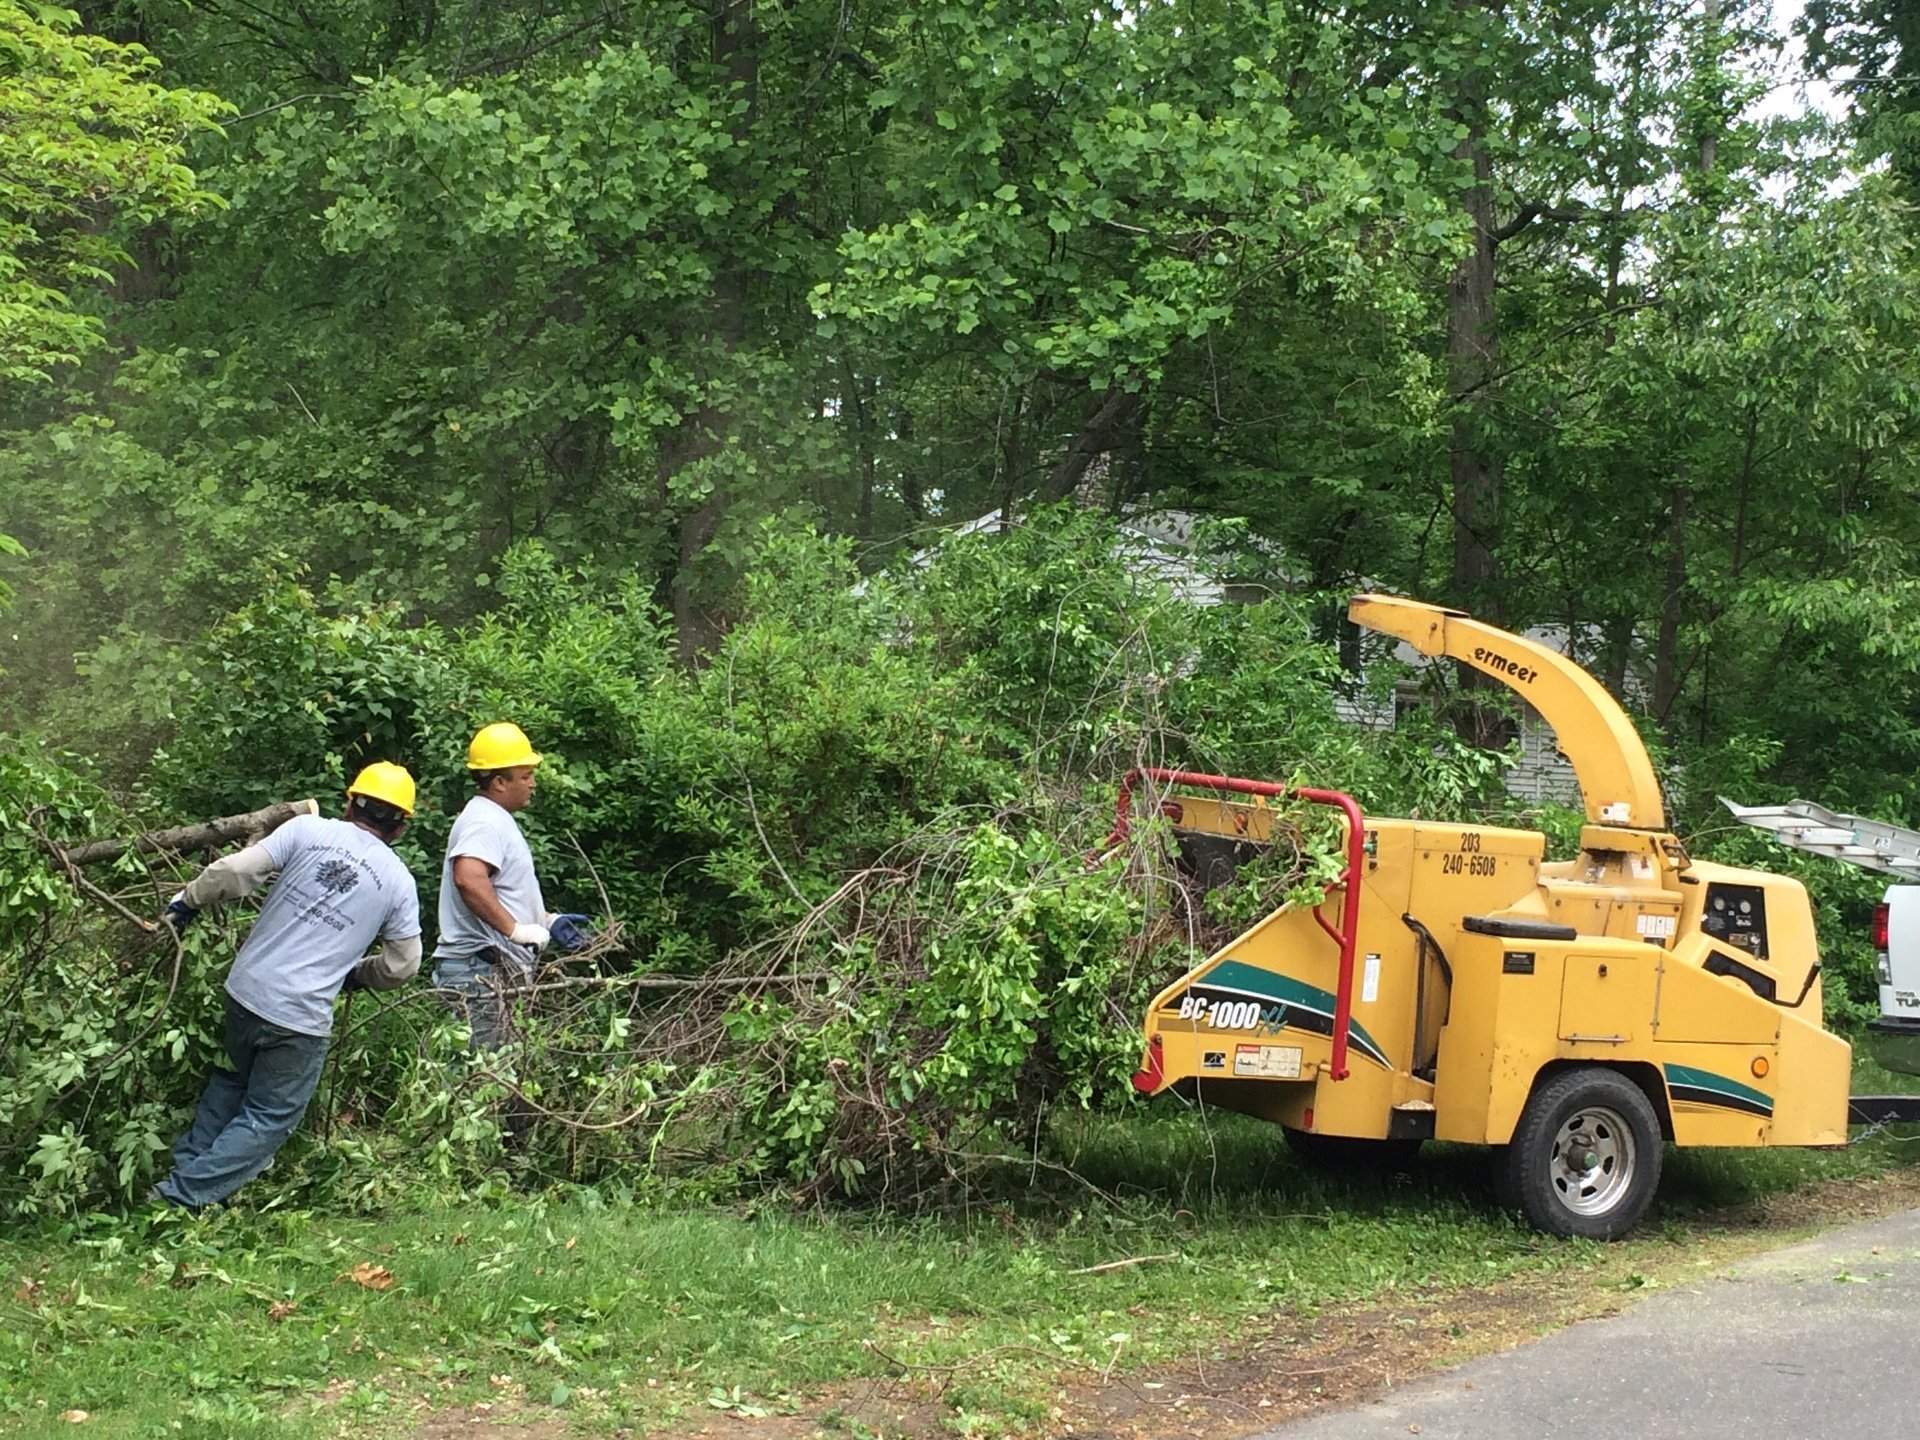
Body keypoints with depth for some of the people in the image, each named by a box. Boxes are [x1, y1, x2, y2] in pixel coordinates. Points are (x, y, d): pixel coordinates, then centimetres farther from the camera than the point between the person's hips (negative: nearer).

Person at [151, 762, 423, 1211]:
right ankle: (188, 1193, 5)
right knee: (269, 1118, 12)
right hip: (302, 1019, -2)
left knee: (231, 1082, 29)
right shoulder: (400, 883, 1)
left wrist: (187, 902, 8)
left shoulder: (307, 830, -2)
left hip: (246, 990, 2)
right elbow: (401, 965, 7)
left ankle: (187, 1164, 29)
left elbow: (234, 871, -8)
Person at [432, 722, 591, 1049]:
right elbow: (468, 878, -33)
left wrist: (547, 920, 23)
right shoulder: (485, 822, -14)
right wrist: (515, 929, -29)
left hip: (497, 971, 11)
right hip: (481, 969, -11)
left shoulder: (497, 820, 21)